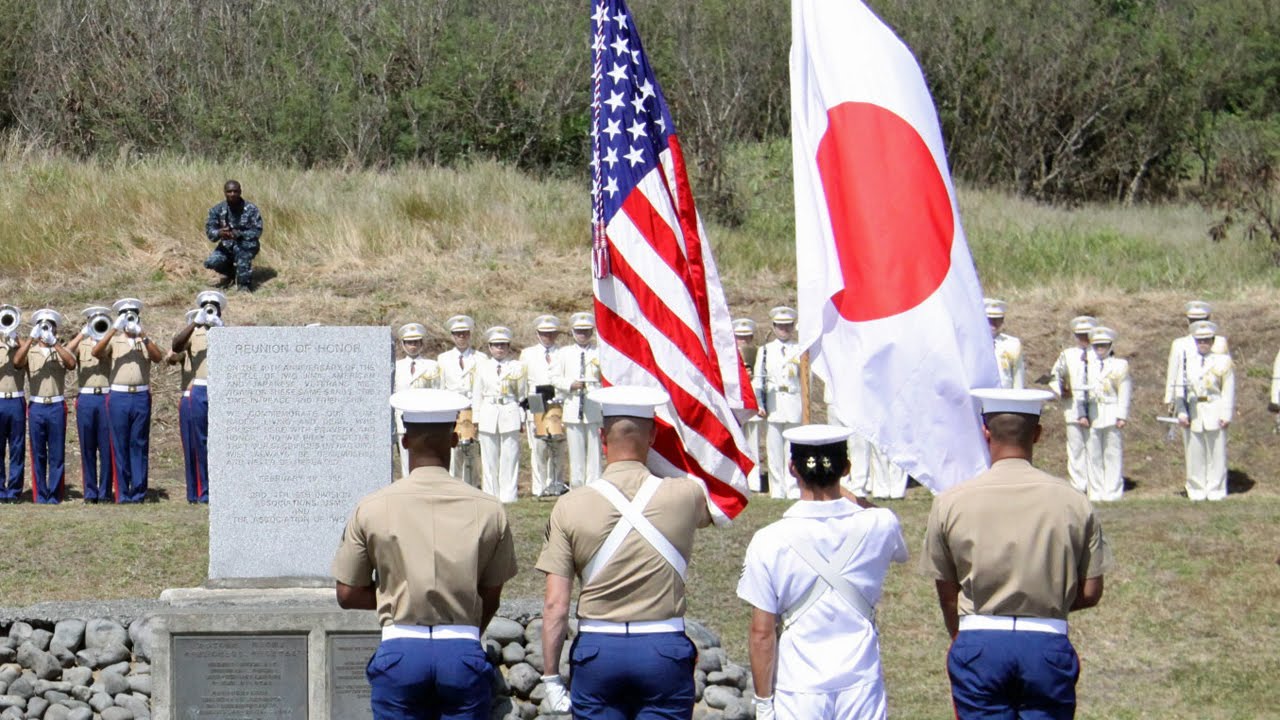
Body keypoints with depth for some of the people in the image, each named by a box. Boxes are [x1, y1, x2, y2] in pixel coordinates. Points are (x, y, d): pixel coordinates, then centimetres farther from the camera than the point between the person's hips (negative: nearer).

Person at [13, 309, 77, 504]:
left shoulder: (61, 352, 8)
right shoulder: (29, 351, 8)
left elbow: (71, 364, -13)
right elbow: (17, 361, -13)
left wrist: (54, 342, -19)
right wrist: (31, 338, -19)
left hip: (57, 406, 0)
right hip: (36, 406, 0)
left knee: (57, 455, 1)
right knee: (38, 454, 3)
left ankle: (55, 496, 6)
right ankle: (40, 496, 8)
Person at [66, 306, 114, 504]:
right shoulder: (81, 344, 14)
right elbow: (67, 354, -4)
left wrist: (105, 333, -6)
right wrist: (82, 334, -11)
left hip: (107, 397, -1)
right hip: (86, 398, 1)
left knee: (107, 447, -2)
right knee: (88, 448, 1)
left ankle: (105, 491, 3)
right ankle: (90, 492, 5)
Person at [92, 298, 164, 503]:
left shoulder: (146, 341, 13)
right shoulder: (114, 341, 10)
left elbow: (158, 357, -7)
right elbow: (96, 352, -9)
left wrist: (142, 335, -17)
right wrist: (114, 329, -16)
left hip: (141, 396, 1)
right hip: (119, 397, -1)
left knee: (139, 445, 2)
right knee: (120, 446, 0)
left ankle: (139, 492, 5)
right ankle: (122, 494, 3)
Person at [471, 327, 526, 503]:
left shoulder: (517, 367, 6)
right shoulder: (482, 366, 11)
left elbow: (523, 395, 8)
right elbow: (477, 393, 13)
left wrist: (522, 418, 4)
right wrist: (476, 417, 8)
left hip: (510, 415, -2)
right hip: (488, 416, 2)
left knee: (509, 457, -3)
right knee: (489, 459, 3)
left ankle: (508, 496, 2)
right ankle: (490, 496, 9)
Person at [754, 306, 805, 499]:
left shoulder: (800, 350, 9)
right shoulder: (765, 350, 12)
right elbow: (758, 378, 9)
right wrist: (759, 405, 1)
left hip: (794, 404, -1)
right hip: (773, 406, 1)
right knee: (774, 449, -1)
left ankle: (793, 489, 1)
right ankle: (777, 489, 2)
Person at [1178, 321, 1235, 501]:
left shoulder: (1223, 361, 5)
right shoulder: (1186, 361, 9)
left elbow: (1228, 391, 1)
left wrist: (1226, 415, -7)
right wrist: (1181, 413, -2)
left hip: (1214, 413, -1)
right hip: (1193, 414, 2)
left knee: (1216, 454, 0)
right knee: (1195, 454, 3)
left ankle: (1216, 491, 7)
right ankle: (1197, 491, 11)